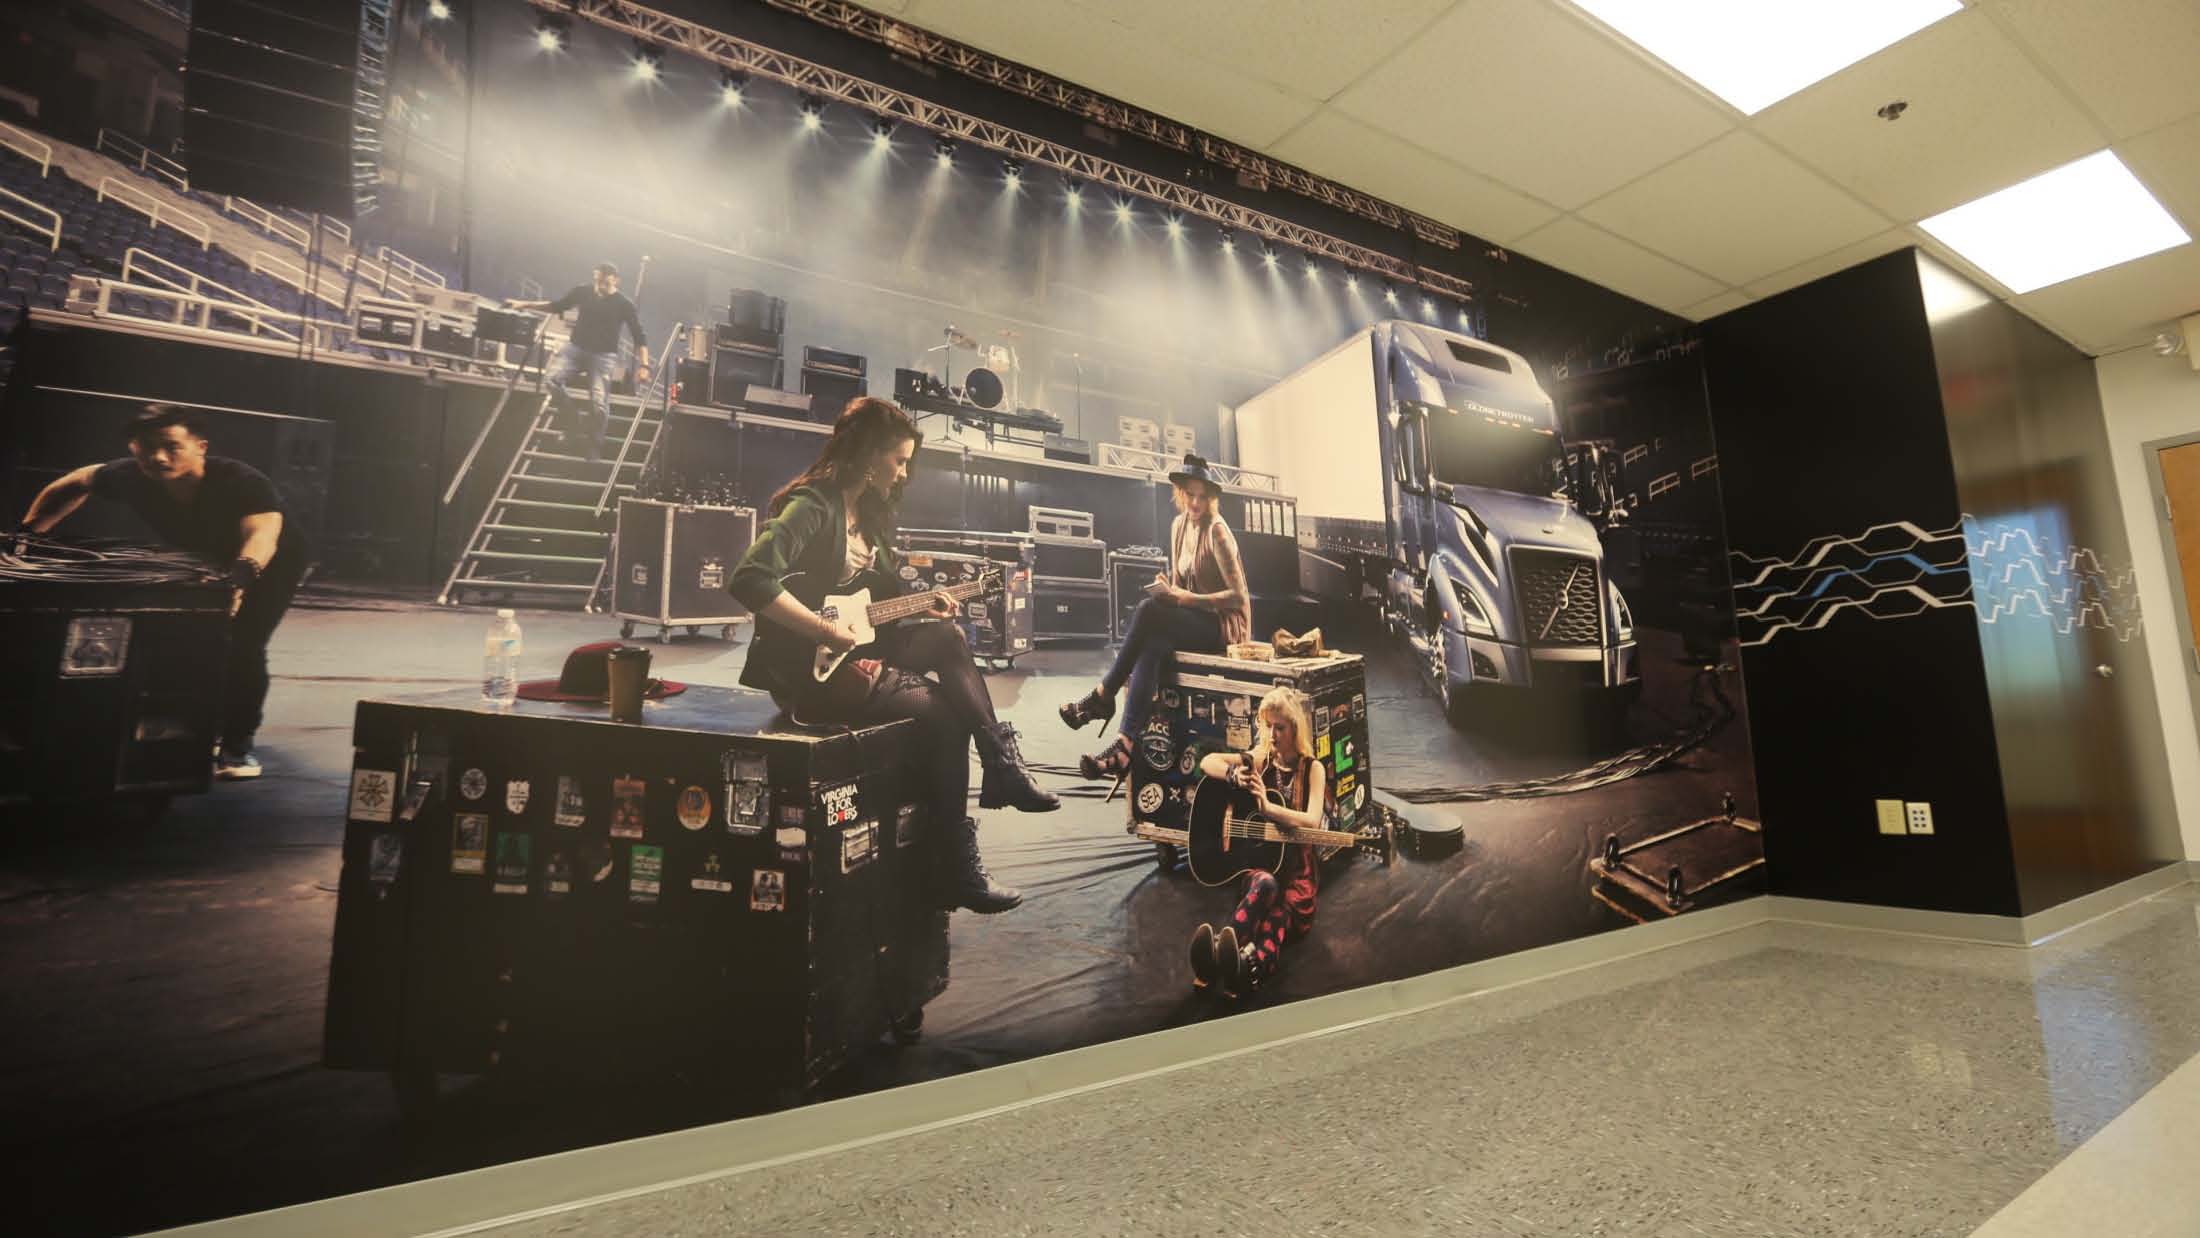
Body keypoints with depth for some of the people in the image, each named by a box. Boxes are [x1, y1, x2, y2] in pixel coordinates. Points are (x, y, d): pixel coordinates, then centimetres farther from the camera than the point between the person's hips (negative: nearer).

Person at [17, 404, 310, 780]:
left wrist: (241, 577, -75)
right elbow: (76, 483, 2)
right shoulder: (130, 477, -21)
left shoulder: (243, 482, -39)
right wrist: (26, 533, 2)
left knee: (243, 648, -18)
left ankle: (237, 746, -5)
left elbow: (262, 536, -56)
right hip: (200, 564, 6)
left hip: (270, 564, -6)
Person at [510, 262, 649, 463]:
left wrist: (643, 366, -19)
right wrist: (526, 305, 12)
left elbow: (639, 337, -7)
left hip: (604, 355, -3)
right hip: (576, 347, 3)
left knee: (599, 403, -16)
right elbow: (558, 306, 19)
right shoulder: (582, 292, 2)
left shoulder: (624, 305, -7)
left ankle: (595, 448, 4)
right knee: (551, 377, -22)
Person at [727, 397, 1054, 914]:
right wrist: (828, 630, -24)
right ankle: (966, 850, -7)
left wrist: (919, 609, 4)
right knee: (940, 713, -17)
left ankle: (1002, 768, -6)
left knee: (945, 636, -9)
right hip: (805, 668, -9)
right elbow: (750, 580, -28)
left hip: (851, 652, 9)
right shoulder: (812, 505, -16)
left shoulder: (868, 513, 13)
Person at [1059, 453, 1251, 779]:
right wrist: (1168, 588, -4)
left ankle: (1103, 695, -16)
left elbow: (1238, 596, -17)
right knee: (1151, 647, -27)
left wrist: (1184, 598, -23)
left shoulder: (1217, 532, -14)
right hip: (1195, 622, 6)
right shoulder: (1178, 525, 9)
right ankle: (1125, 748, -35)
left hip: (1225, 624, -6)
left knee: (1147, 610, -29)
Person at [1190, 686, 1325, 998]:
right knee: (1265, 885, -39)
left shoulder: (1312, 769, 2)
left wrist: (1268, 807, -29)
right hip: (1257, 858, 0)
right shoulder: (1259, 759, 10)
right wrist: (1234, 774, -21)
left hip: (1297, 868, 0)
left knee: (1281, 910, -37)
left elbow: (1312, 822, -15)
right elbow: (1207, 762, 0)